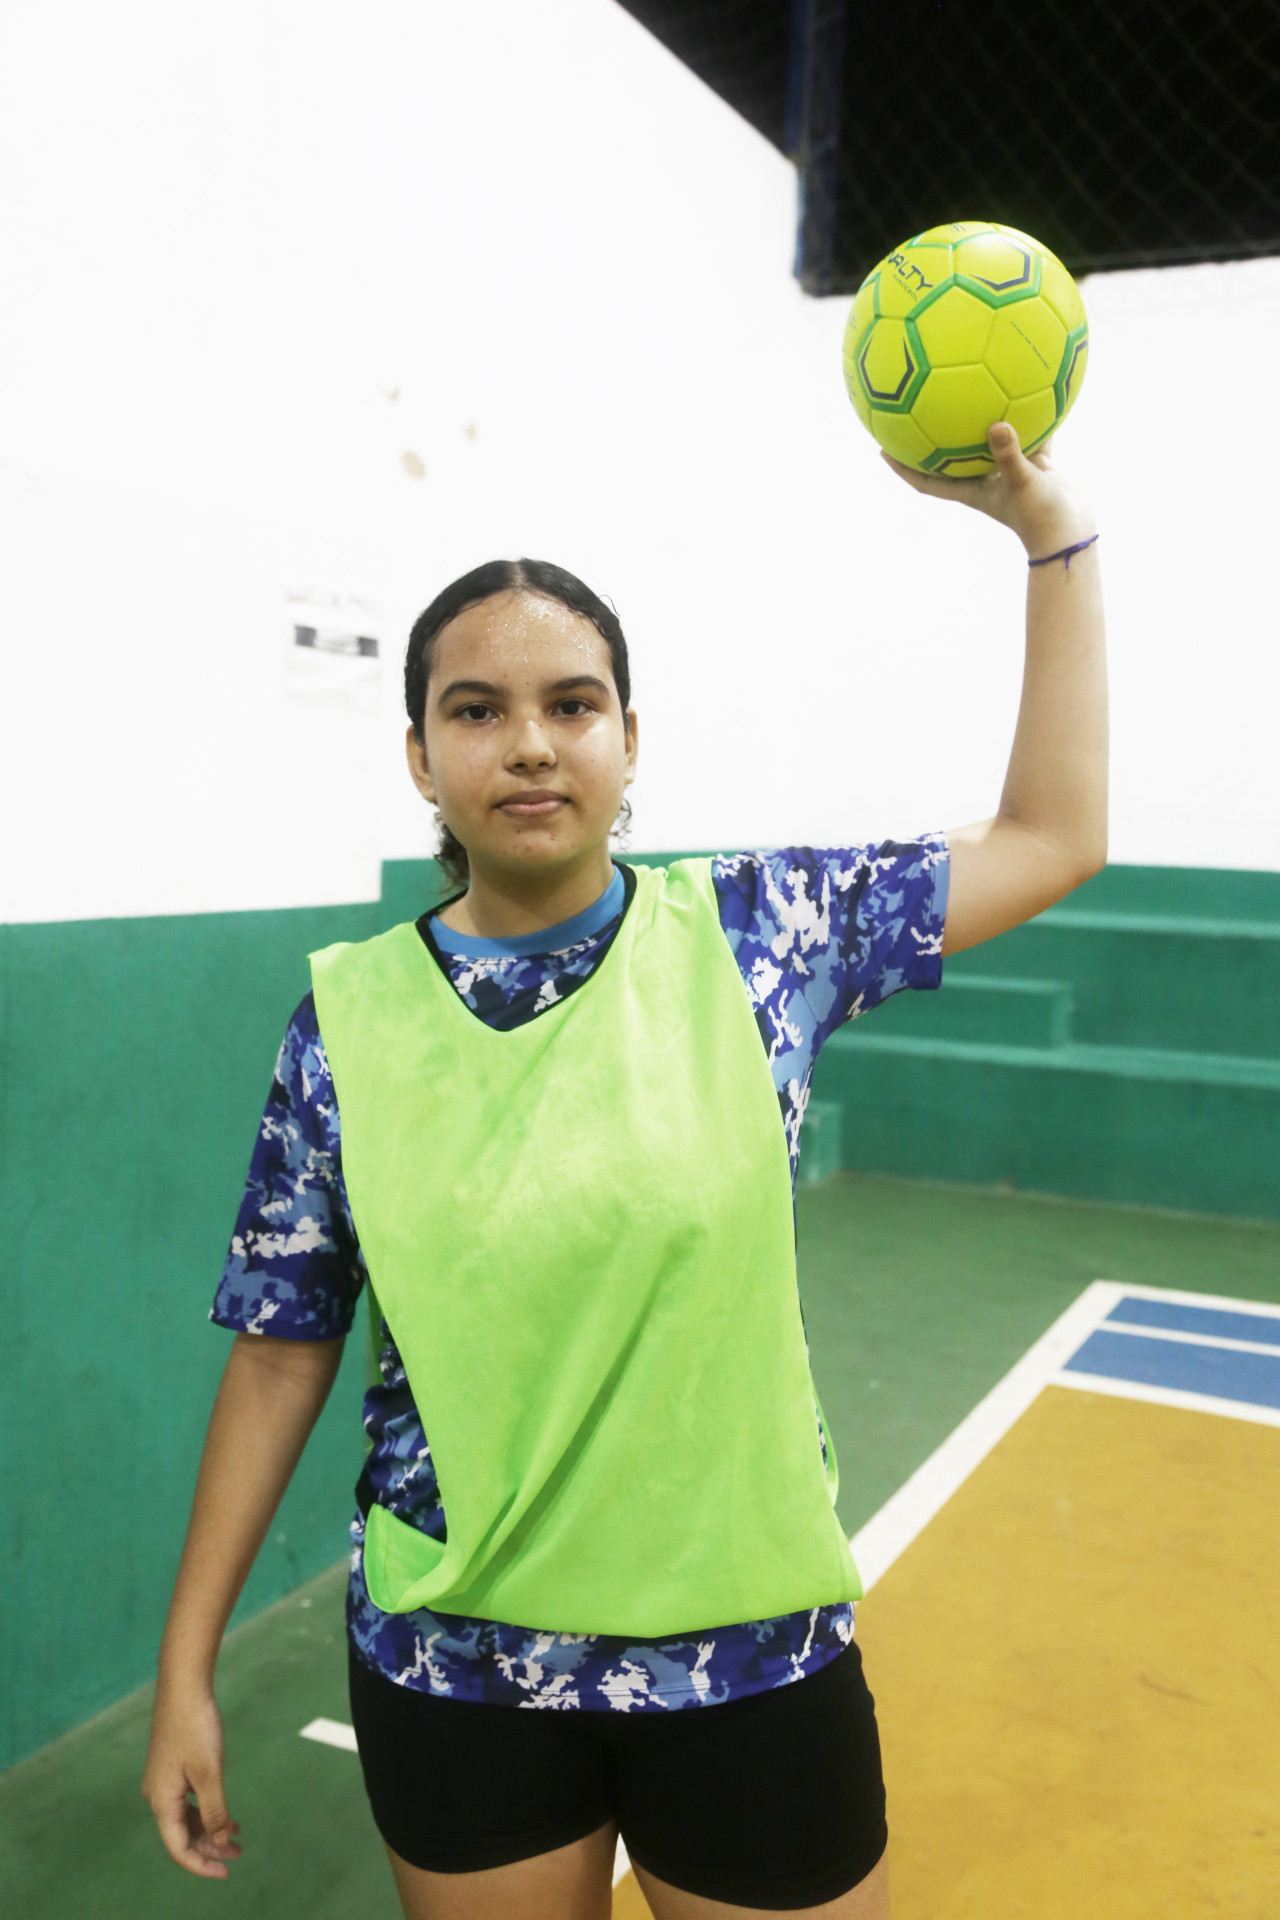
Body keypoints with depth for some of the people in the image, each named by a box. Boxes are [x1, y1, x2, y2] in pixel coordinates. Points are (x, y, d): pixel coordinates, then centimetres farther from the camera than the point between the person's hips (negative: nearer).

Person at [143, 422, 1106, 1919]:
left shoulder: (757, 935, -8)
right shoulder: (349, 1016, -7)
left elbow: (1052, 837, 0)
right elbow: (281, 1347, -1)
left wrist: (1051, 531, 0)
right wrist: (186, 1667, 1)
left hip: (750, 1650, 0)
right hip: (451, 1668, 1)